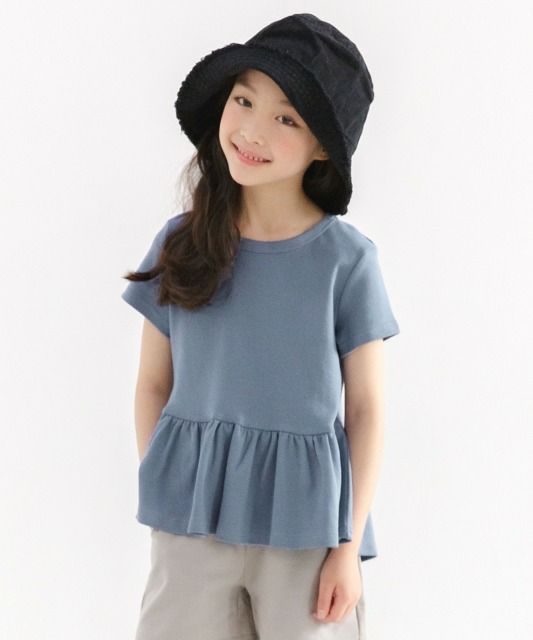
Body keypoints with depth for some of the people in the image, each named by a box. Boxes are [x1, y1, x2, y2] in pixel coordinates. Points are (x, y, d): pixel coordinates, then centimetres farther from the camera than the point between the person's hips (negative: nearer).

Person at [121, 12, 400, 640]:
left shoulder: (347, 258, -6)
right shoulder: (180, 242, -1)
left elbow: (365, 407, -3)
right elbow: (153, 386, 5)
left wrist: (349, 546, -4)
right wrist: (160, 497, -1)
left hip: (306, 524, -1)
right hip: (190, 523, 2)